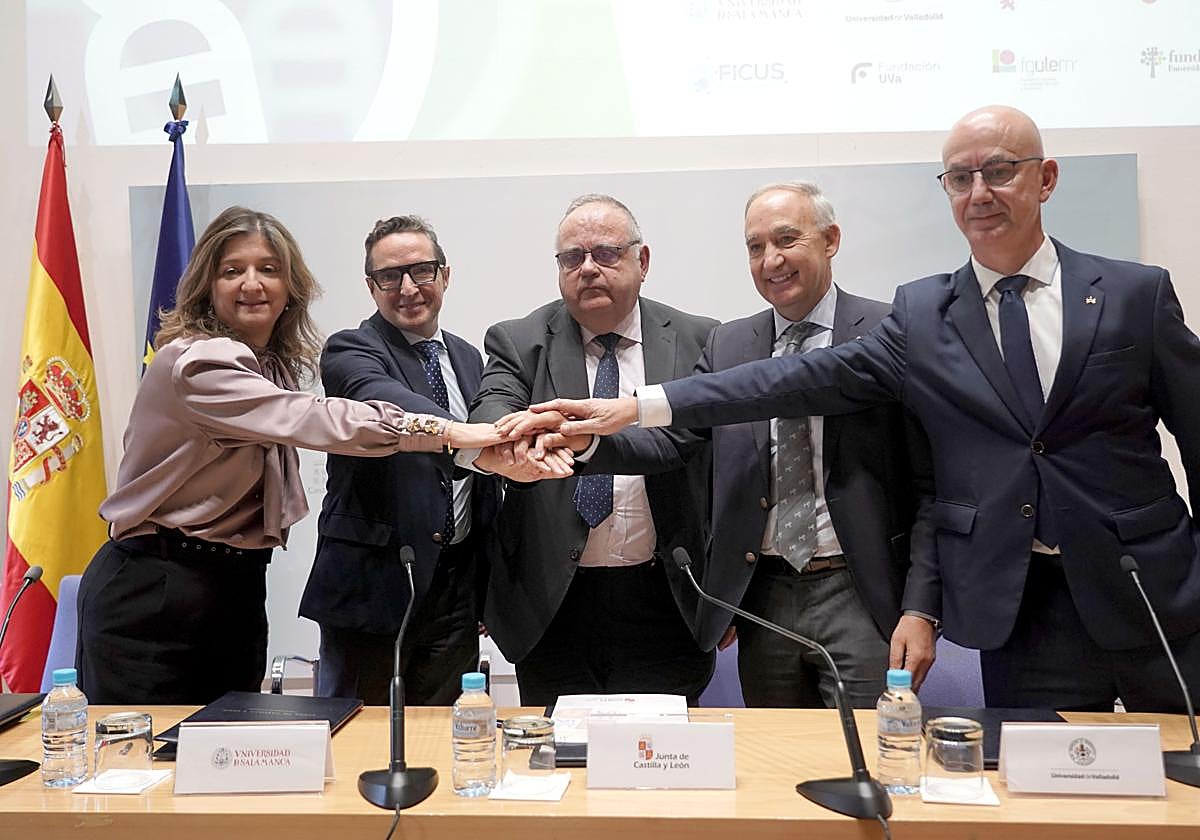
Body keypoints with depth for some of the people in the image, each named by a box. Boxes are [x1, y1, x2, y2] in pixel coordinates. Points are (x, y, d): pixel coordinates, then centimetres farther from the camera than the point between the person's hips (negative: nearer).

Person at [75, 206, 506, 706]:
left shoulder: (274, 364, 8)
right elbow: (310, 419, -32)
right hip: (152, 593, -8)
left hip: (237, 589, 8)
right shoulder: (195, 361, -19)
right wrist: (446, 431, -37)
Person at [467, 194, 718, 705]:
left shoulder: (698, 342, 2)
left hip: (664, 605, 0)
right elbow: (491, 410, -16)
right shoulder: (519, 342, 3)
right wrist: (507, 442, -40)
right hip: (552, 606, 1)